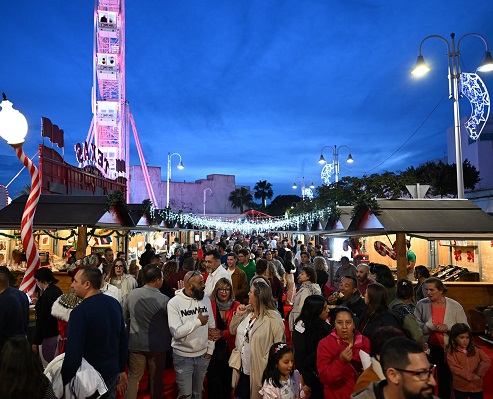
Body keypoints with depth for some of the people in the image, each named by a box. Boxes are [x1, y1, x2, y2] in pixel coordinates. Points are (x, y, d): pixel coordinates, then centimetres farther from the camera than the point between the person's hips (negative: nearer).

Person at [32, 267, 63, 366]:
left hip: (47, 336, -9)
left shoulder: (46, 296, -22)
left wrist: (36, 342, -13)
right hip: (57, 333, 9)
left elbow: (42, 321, -19)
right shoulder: (58, 290, 5)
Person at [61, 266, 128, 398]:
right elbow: (123, 340, 5)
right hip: (112, 373, 5)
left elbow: (73, 356, -26)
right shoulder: (114, 303, -3)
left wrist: (62, 384, -14)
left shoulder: (79, 312, -24)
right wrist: (121, 370, 15)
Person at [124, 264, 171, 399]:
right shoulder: (164, 300, -23)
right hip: (157, 346, -3)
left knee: (133, 377, 18)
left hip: (136, 344, 3)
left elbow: (125, 316, 6)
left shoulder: (132, 294, -8)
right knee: (156, 379, 17)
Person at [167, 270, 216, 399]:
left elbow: (211, 327, 4)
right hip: (183, 356, -4)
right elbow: (176, 332, -23)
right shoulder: (174, 303, -16)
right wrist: (198, 321, -21)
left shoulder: (206, 299, -2)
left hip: (203, 355, 4)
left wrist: (210, 350, 2)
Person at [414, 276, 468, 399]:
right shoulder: (421, 305, -7)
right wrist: (431, 327, -23)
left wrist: (448, 327, -21)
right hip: (427, 348, 0)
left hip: (447, 349, 0)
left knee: (445, 380, 17)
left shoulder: (455, 306, -6)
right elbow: (415, 325, -10)